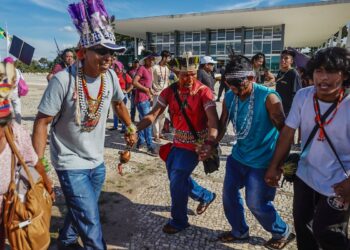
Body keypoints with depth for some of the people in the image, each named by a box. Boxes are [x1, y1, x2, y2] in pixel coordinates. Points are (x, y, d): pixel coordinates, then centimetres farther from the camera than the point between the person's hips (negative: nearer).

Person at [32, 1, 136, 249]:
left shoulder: (110, 77, -5)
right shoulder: (63, 80, -22)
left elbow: (118, 103, 16)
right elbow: (42, 122, -16)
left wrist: (130, 128, 18)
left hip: (97, 161, 6)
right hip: (71, 164, -6)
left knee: (81, 211, 25)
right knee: (91, 224, -5)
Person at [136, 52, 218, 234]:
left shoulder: (203, 91, -19)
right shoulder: (170, 91, -4)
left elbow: (213, 121, -27)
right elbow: (153, 114, -10)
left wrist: (209, 143, -46)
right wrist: (134, 129, -26)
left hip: (195, 143, -6)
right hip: (177, 141, 6)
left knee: (177, 181, -3)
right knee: (176, 178, 18)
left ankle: (179, 221, 22)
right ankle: (206, 196, 43)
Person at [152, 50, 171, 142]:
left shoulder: (167, 68, 11)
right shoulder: (155, 68, -10)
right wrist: (151, 92, -15)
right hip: (157, 94, -7)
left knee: (163, 114, 11)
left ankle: (160, 132, 23)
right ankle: (156, 135, 2)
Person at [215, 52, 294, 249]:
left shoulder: (268, 97, -22)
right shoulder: (229, 98, -5)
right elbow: (222, 126, 2)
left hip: (262, 160, -6)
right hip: (238, 156, 6)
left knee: (256, 203, 4)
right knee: (229, 194, 13)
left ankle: (283, 232, 34)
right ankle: (240, 231, 39)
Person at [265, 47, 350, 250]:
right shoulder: (303, 96, -12)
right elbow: (288, 133, -6)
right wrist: (275, 166, -2)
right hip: (305, 175, 4)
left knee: (326, 234, 4)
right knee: (302, 224, 19)